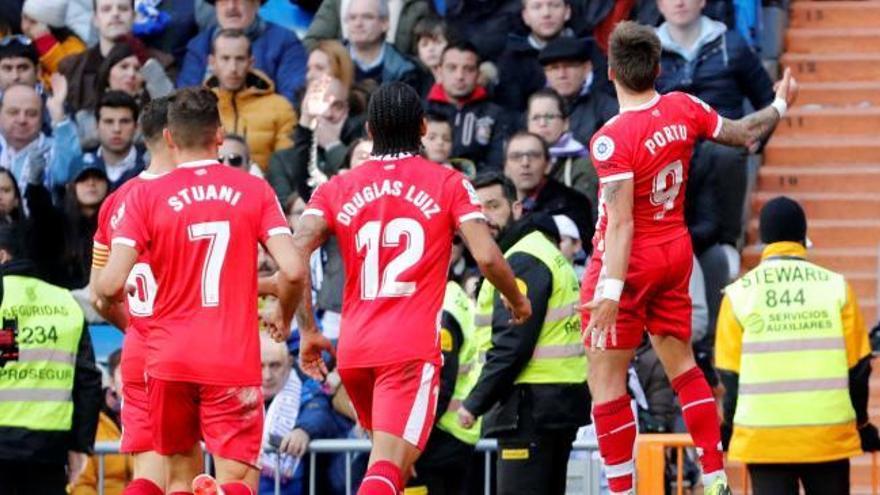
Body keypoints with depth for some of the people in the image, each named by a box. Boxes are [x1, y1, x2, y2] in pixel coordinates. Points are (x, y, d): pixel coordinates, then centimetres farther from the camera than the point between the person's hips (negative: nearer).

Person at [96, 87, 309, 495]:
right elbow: (293, 271, -7)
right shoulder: (254, 190, 2)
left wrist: (107, 298, 15)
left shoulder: (145, 196, -1)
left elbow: (111, 285, -9)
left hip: (169, 357, 1)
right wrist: (284, 318, 14)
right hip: (235, 361, -1)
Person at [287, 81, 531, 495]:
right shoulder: (447, 184, 4)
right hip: (413, 348, -4)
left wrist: (307, 332, 4)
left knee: (390, 454, 27)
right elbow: (487, 258, -6)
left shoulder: (337, 189, 11)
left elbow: (294, 256, -3)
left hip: (353, 349, 4)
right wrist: (518, 301, 14)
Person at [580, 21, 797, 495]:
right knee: (681, 363, 19)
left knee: (606, 380, -1)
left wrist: (610, 290, -27)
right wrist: (780, 105, 30)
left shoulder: (612, 139, -23)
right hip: (676, 253, 7)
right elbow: (743, 133, 11)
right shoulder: (683, 109, -5)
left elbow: (621, 223, -26)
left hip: (631, 260, -7)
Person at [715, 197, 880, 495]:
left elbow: (730, 375, 2)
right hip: (829, 434, 0)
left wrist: (728, 426, 18)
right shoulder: (836, 286, 1)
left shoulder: (738, 294, 0)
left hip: (764, 436, 0)